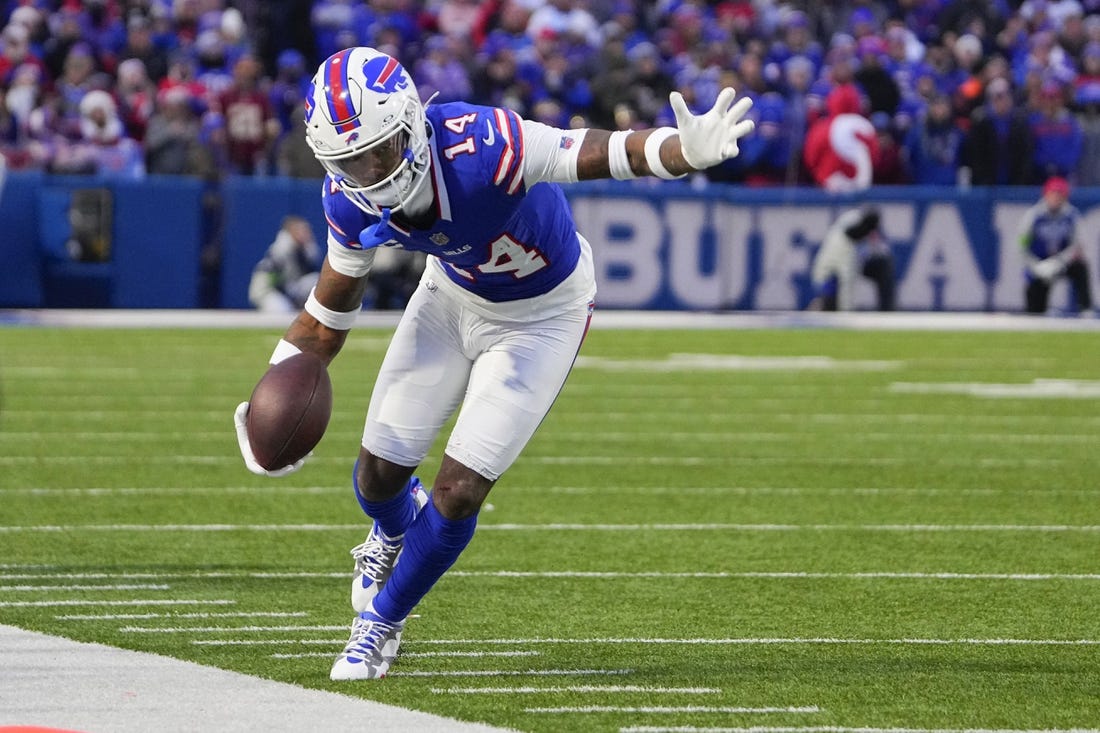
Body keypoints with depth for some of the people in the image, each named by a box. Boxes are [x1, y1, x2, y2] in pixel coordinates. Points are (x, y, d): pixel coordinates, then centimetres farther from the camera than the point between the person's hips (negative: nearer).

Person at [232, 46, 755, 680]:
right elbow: (330, 313, -4)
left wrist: (690, 149, -68)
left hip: (542, 313, -4)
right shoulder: (351, 202, -22)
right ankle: (399, 525, 48)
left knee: (458, 494, -8)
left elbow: (608, 153, -47)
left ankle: (381, 624, 19)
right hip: (454, 295, 4)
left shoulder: (479, 148, -41)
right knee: (378, 475, 8)